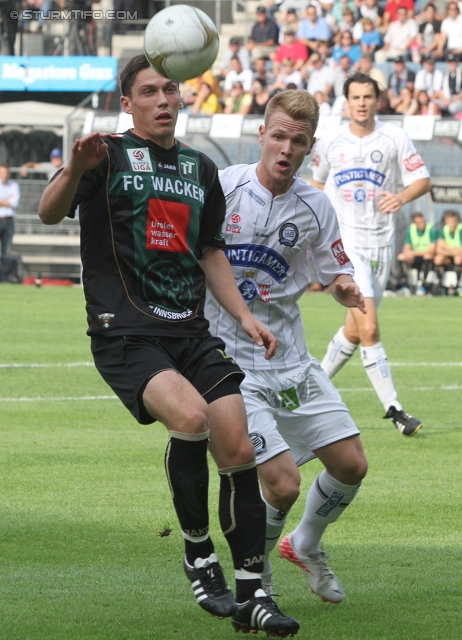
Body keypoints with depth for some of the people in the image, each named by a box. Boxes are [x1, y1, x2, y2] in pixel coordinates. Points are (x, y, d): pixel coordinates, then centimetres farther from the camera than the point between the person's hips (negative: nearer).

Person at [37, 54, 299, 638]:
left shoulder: (200, 169, 17)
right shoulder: (109, 156, -1)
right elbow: (49, 214, -17)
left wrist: (244, 316, 15)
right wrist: (73, 171, -38)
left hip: (191, 333, 6)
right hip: (124, 334, -5)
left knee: (238, 449, -8)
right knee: (189, 415, -30)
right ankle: (198, 553, -9)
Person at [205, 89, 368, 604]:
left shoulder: (315, 208, 0)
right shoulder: (220, 188, -11)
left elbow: (337, 278, 10)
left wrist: (347, 289, -12)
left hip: (291, 361, 5)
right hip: (230, 362, -5)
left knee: (351, 465, 4)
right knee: (282, 484, -15)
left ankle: (306, 546, 34)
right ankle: (254, 576, 15)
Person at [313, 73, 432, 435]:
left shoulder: (394, 138, 0)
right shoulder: (330, 143, 2)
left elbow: (423, 180, -4)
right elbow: (318, 183, 20)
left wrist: (402, 197, -21)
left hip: (380, 244, 2)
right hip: (344, 242, -2)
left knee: (354, 331, 9)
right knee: (369, 328, -15)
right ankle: (393, 409, -12)